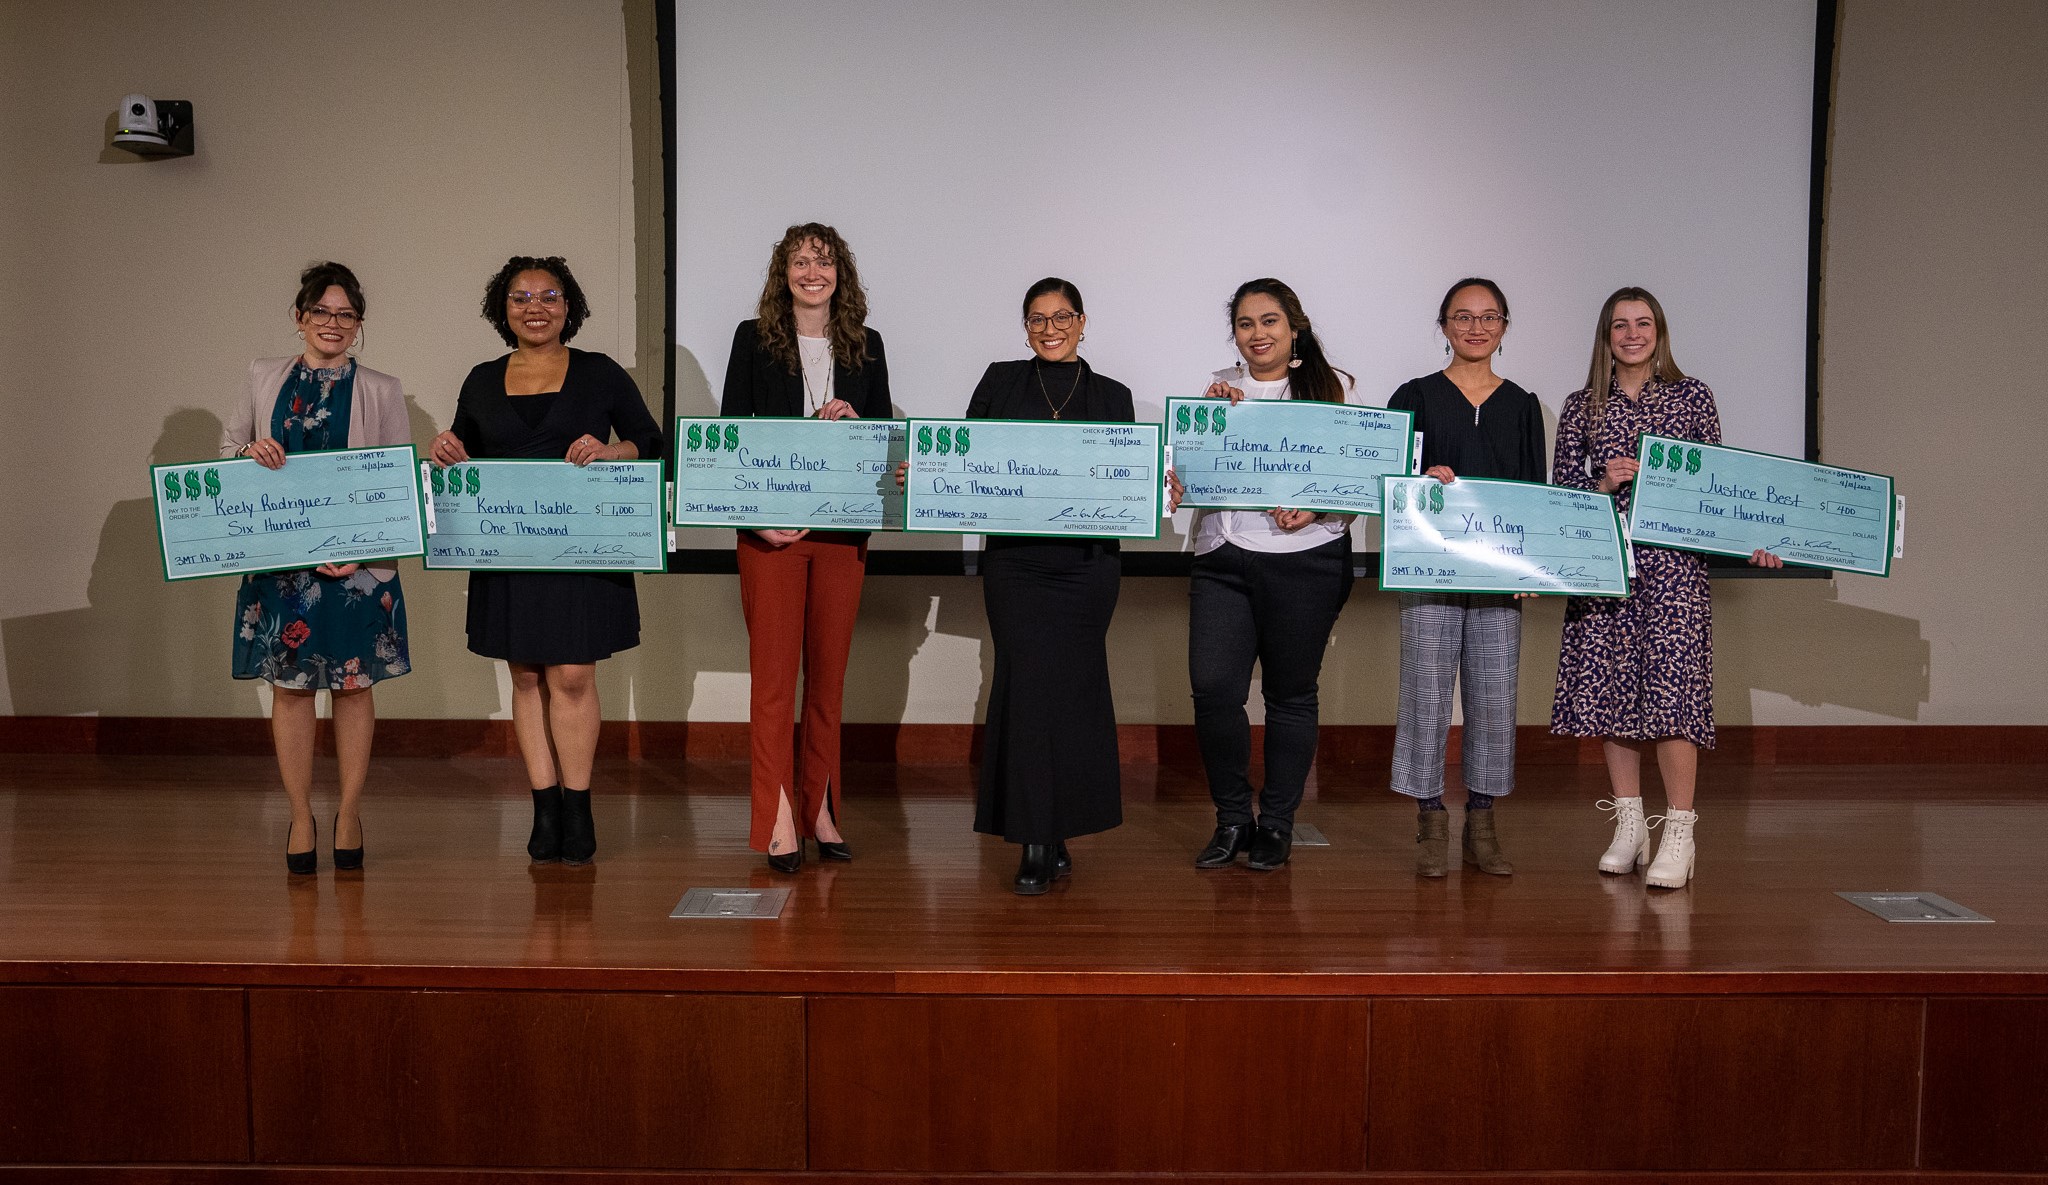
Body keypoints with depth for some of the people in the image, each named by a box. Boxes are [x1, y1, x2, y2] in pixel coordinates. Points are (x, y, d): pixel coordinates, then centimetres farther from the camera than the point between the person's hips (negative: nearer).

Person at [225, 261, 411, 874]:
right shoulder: (264, 377, 10)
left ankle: (348, 813, 16)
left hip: (357, 560, -1)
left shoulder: (382, 391, 5)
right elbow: (226, 449, 16)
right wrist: (250, 450, -9)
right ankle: (301, 816, 14)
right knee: (289, 684, 3)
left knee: (353, 684, 4)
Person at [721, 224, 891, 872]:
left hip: (842, 528, 2)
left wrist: (853, 420, -10)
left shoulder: (865, 345, 11)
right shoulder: (754, 339, 5)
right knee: (773, 670, -4)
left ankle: (821, 808, 16)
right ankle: (779, 817, 1)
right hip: (771, 528, -2)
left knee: (829, 672, 7)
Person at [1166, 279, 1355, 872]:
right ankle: (1232, 818, 11)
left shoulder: (1331, 387, 5)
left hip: (1306, 560, -2)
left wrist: (1314, 509, -16)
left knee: (1290, 693, 5)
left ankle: (1276, 823, 20)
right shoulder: (1219, 391, 14)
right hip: (1223, 557, 2)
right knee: (1213, 687, -8)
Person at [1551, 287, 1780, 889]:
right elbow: (1560, 488, 9)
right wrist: (1604, 483, -10)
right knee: (1608, 687, 3)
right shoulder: (1582, 406, 9)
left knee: (1672, 687, -10)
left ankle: (1679, 833, -3)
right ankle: (1629, 823, 16)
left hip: (1674, 561, -2)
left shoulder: (1692, 397, 7)